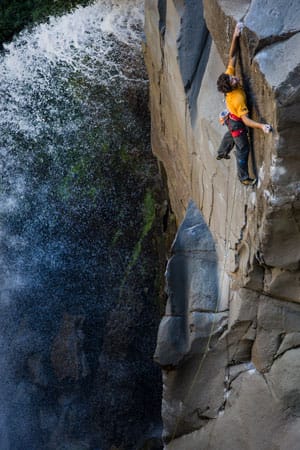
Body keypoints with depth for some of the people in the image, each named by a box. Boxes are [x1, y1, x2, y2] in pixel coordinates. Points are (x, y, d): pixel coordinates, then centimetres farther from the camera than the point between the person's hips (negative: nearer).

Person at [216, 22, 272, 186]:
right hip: (237, 124, -8)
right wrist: (261, 126, -52)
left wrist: (235, 36, -34)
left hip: (231, 118, 8)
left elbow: (232, 57, -24)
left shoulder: (228, 75, -26)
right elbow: (246, 120, -42)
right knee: (243, 149, 9)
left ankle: (222, 153, 63)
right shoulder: (238, 99, -44)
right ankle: (243, 177, 23)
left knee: (230, 135, 37)